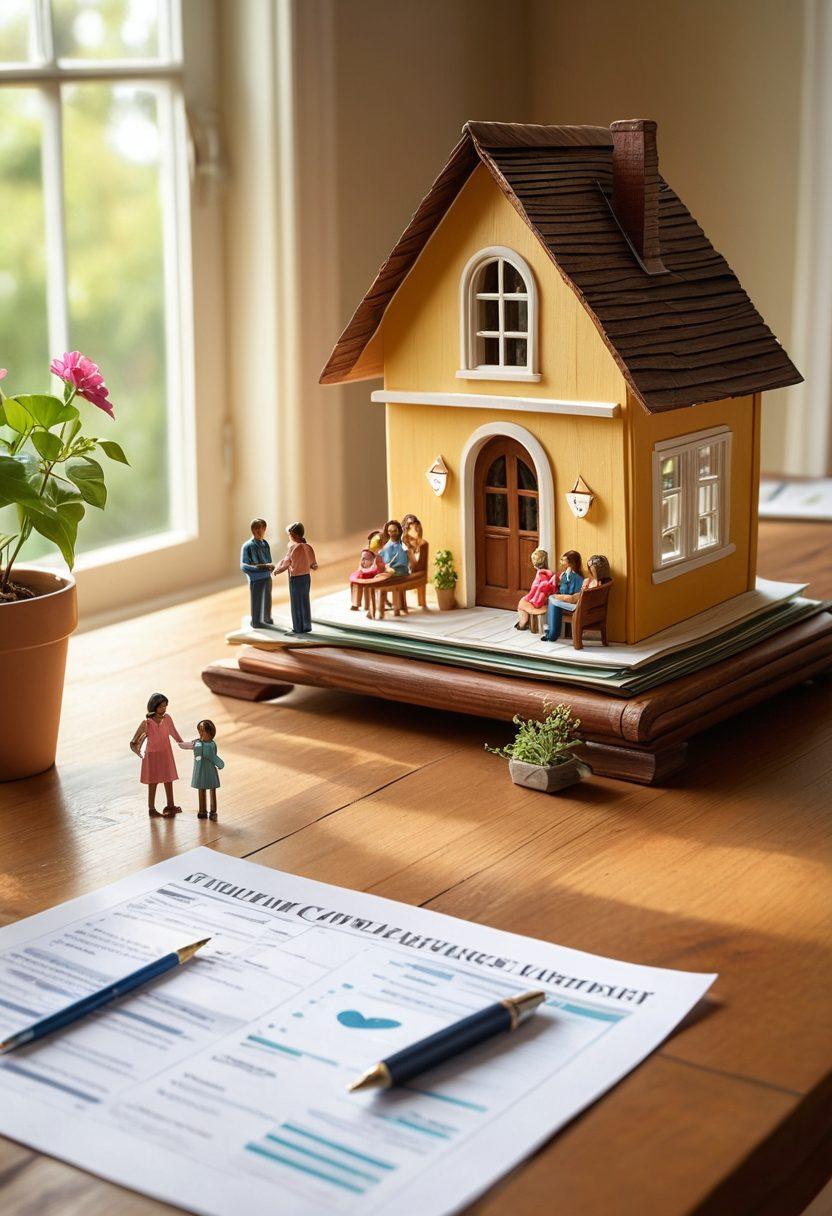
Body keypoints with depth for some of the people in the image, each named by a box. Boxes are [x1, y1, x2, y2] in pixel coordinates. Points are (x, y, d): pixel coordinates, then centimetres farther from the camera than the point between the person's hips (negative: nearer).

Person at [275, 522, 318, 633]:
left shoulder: (293, 547, -18)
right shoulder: (308, 547, -1)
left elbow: (285, 563, -6)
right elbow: (313, 564, 6)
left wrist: (276, 570, 11)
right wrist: (313, 566, 29)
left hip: (296, 579, -6)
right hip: (307, 577, 6)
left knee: (296, 603, 6)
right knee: (305, 602, 16)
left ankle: (298, 628, 12)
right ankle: (307, 626, 23)